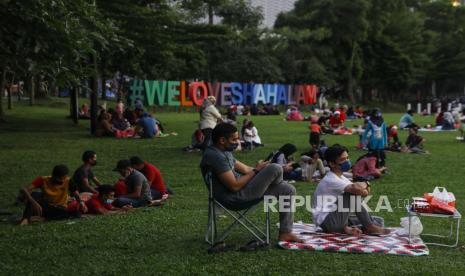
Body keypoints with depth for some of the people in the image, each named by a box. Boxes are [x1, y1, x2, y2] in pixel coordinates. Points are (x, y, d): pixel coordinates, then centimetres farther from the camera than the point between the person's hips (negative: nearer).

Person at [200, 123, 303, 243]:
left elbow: (244, 169, 19)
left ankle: (285, 232, 9)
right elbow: (235, 186, -24)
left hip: (241, 189, 11)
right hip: (235, 197, -11)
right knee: (275, 169, -20)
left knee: (288, 190, 6)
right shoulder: (216, 156, -22)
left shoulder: (224, 151, 13)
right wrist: (256, 171, -12)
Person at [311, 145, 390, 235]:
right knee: (352, 194, -18)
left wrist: (365, 184, -13)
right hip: (325, 221, -10)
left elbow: (364, 192, 10)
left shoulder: (340, 178, 12)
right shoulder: (331, 180, -18)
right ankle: (370, 226, -8)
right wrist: (364, 184, -11)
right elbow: (355, 188, -33)